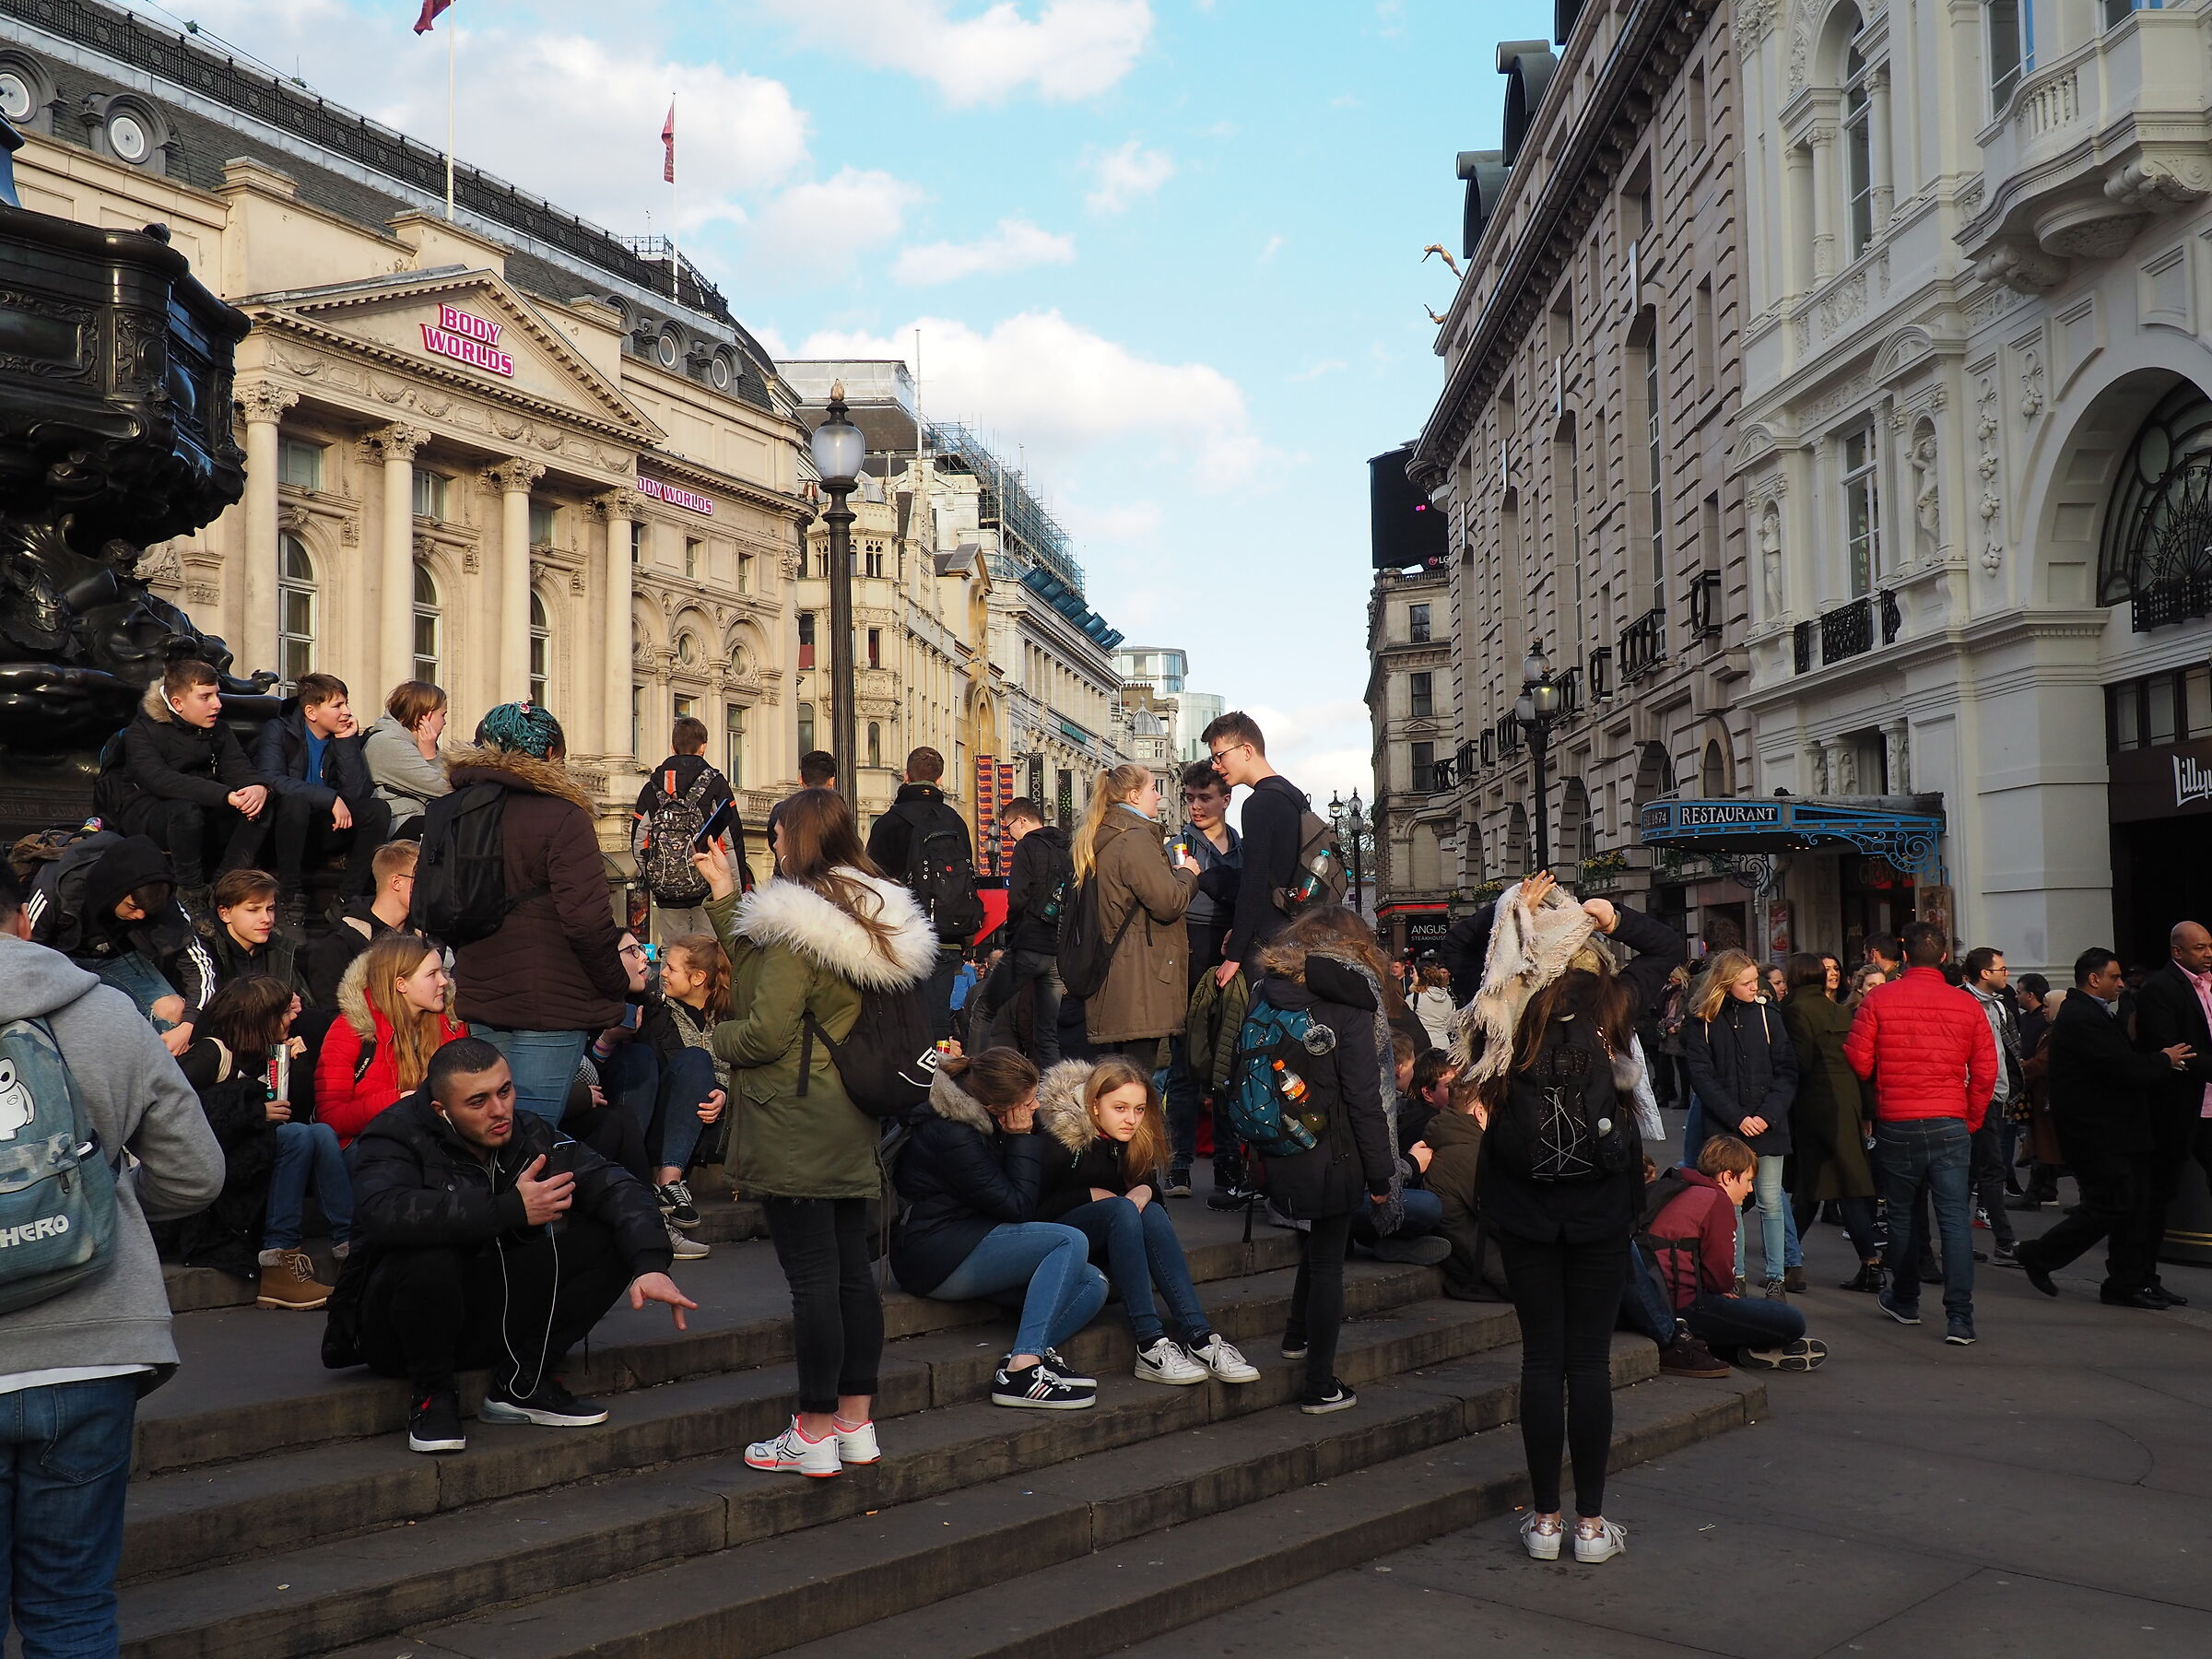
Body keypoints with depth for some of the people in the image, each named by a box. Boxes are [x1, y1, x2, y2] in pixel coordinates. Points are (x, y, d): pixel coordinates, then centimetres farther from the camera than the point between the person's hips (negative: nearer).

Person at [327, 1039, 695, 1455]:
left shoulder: (529, 1136, -3)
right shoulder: (397, 1136, -16)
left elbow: (615, 1187, -9)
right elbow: (383, 1213, -37)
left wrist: (650, 1264, -29)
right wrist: (511, 1210, -35)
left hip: (492, 1321, 4)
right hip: (397, 1327, -4)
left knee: (605, 1239, -12)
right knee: (428, 1256, -37)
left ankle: (522, 1385, -3)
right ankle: (432, 1393, -11)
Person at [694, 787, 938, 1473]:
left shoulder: (795, 925, -16)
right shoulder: (874, 915, 10)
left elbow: (767, 1032, -19)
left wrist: (720, 1038, 2)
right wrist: (726, 901, 18)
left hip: (794, 1128, -8)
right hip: (852, 1125, 8)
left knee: (811, 1276, -3)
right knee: (852, 1269, 13)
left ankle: (815, 1434, 5)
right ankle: (858, 1422, 21)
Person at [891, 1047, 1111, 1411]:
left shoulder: (985, 1123, 9)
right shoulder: (952, 1136, -20)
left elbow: (1024, 1198, 15)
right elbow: (1017, 1207, -15)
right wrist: (1023, 1137, -10)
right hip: (936, 1260, -9)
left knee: (1092, 1284, -5)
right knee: (1071, 1242, -23)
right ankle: (1021, 1371, -29)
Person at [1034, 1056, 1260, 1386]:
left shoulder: (1133, 1142, 3)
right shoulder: (1064, 1139, -17)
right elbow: (1037, 1207, -17)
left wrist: (1145, 1191, -16)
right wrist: (1091, 1195, -18)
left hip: (1106, 1239, 6)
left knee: (1152, 1213, -26)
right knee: (1122, 1209, -33)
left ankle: (1199, 1337, -34)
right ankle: (1151, 1346, -40)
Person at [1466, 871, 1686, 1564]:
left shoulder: (1503, 1006, -4)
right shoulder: (1612, 1000, -4)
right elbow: (1672, 946, 12)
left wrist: (1513, 914, 12)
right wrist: (1612, 917, 2)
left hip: (1522, 1203, 1)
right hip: (1601, 1204, -1)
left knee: (1541, 1356, 7)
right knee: (1589, 1359, 4)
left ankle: (1545, 1519, 13)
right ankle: (1591, 1521, 11)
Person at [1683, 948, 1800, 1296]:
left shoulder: (1767, 1017, 3)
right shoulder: (1701, 1023, -1)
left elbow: (1786, 1072, 1)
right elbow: (1702, 1077, -5)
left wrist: (1767, 1115, -11)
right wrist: (1738, 1118, -12)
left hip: (1767, 1126, 1)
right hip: (1724, 1126, -1)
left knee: (1770, 1202, 2)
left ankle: (1777, 1276, 9)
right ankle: (1735, 1274, 10)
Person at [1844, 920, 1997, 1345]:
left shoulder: (1879, 999, -6)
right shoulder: (1966, 1005, -1)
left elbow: (1859, 1061, -4)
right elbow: (1986, 1071, 2)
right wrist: (1972, 1119, 15)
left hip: (1896, 1123, 0)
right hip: (1950, 1125, 0)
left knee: (1902, 1214, 15)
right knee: (1955, 1217, -1)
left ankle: (1905, 1301, 29)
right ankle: (1959, 1318, -7)